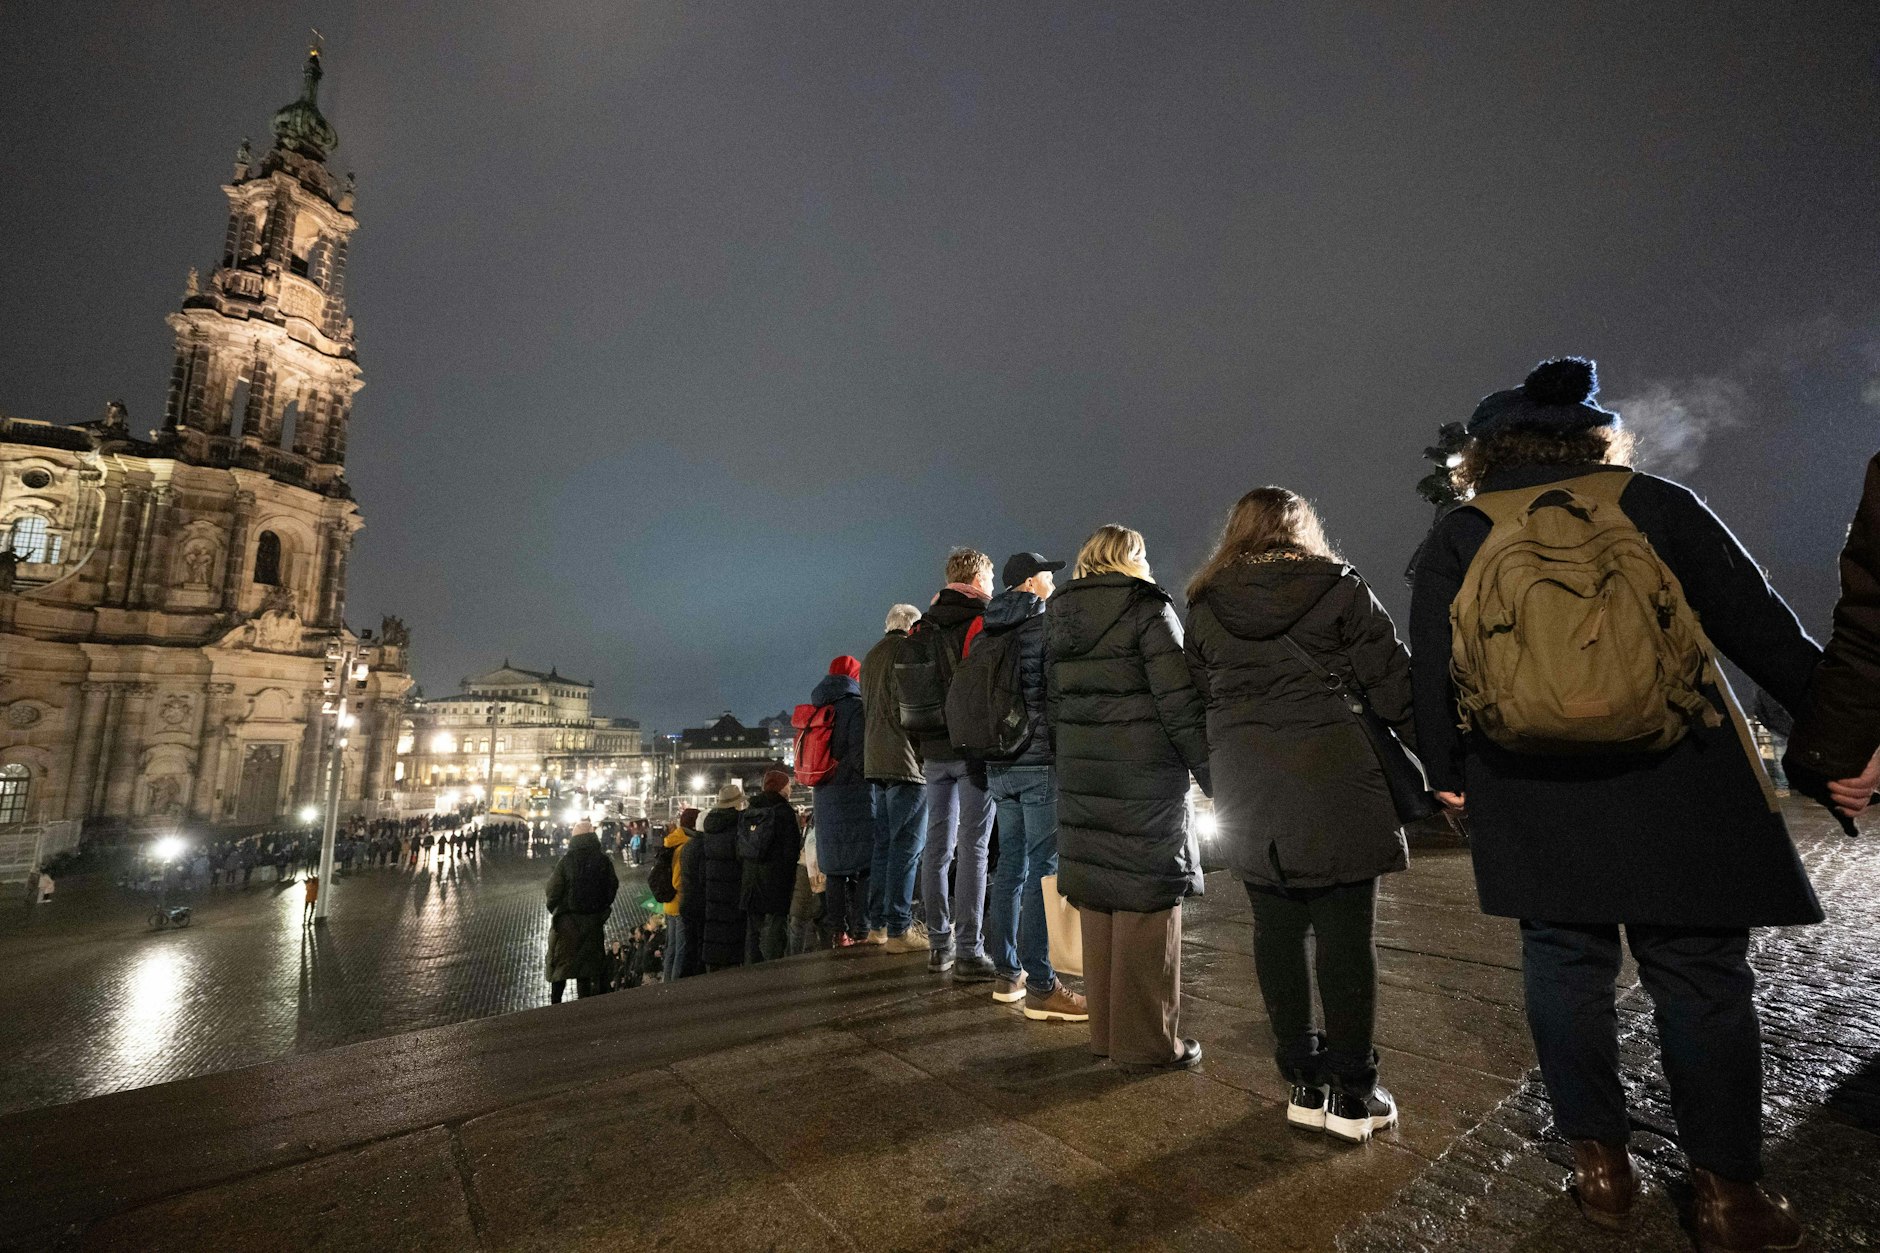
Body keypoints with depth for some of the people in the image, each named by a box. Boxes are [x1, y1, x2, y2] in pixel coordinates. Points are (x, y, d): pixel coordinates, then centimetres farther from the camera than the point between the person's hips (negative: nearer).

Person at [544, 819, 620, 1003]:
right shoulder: (603, 860, -6)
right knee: (588, 958, 13)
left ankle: (555, 1003, 15)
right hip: (594, 919, 2)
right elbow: (613, 886, 0)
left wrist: (554, 908, 7)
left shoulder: (566, 859, -13)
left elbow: (554, 889, -12)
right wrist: (602, 908, 15)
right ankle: (585, 1000, 15)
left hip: (567, 918, -2)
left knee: (560, 961, 11)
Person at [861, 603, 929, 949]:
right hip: (906, 760, -8)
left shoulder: (871, 656, 20)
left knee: (884, 844, 12)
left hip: (874, 762, 8)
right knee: (907, 847, -5)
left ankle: (878, 925, 17)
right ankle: (899, 930, -4)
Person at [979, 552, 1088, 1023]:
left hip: (998, 766, 7)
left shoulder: (985, 634, 13)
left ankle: (1007, 974, 20)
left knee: (1010, 866, 12)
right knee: (1042, 870, -4)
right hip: (1042, 763, -7)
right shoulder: (1048, 625, -8)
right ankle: (1040, 987, 0)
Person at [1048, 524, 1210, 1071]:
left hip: (1081, 779, 7)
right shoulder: (1147, 607, -7)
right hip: (1146, 779, -6)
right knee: (1146, 905, 3)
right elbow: (1180, 702, -12)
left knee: (1098, 901, 13)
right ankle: (1146, 1042, 13)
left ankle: (1106, 1031, 25)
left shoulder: (1060, 615, 12)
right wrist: (1214, 775, -6)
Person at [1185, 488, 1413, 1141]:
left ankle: (1304, 1081, 21)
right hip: (1335, 783, -2)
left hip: (1248, 793, 3)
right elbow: (1391, 682, -2)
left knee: (1276, 929, 11)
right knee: (1344, 933, 5)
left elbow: (1199, 699, 9)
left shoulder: (1204, 605, 7)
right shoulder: (1338, 587, -1)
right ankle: (1352, 1092, 15)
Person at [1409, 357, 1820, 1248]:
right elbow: (1764, 629, 4)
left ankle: (1601, 1165, 21)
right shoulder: (1656, 505, 1)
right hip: (1676, 791, 0)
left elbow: (1431, 670, 0)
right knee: (1700, 979, 10)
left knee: (1566, 970, 12)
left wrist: (1445, 772, 10)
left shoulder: (1457, 538, 1)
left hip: (1530, 799, 0)